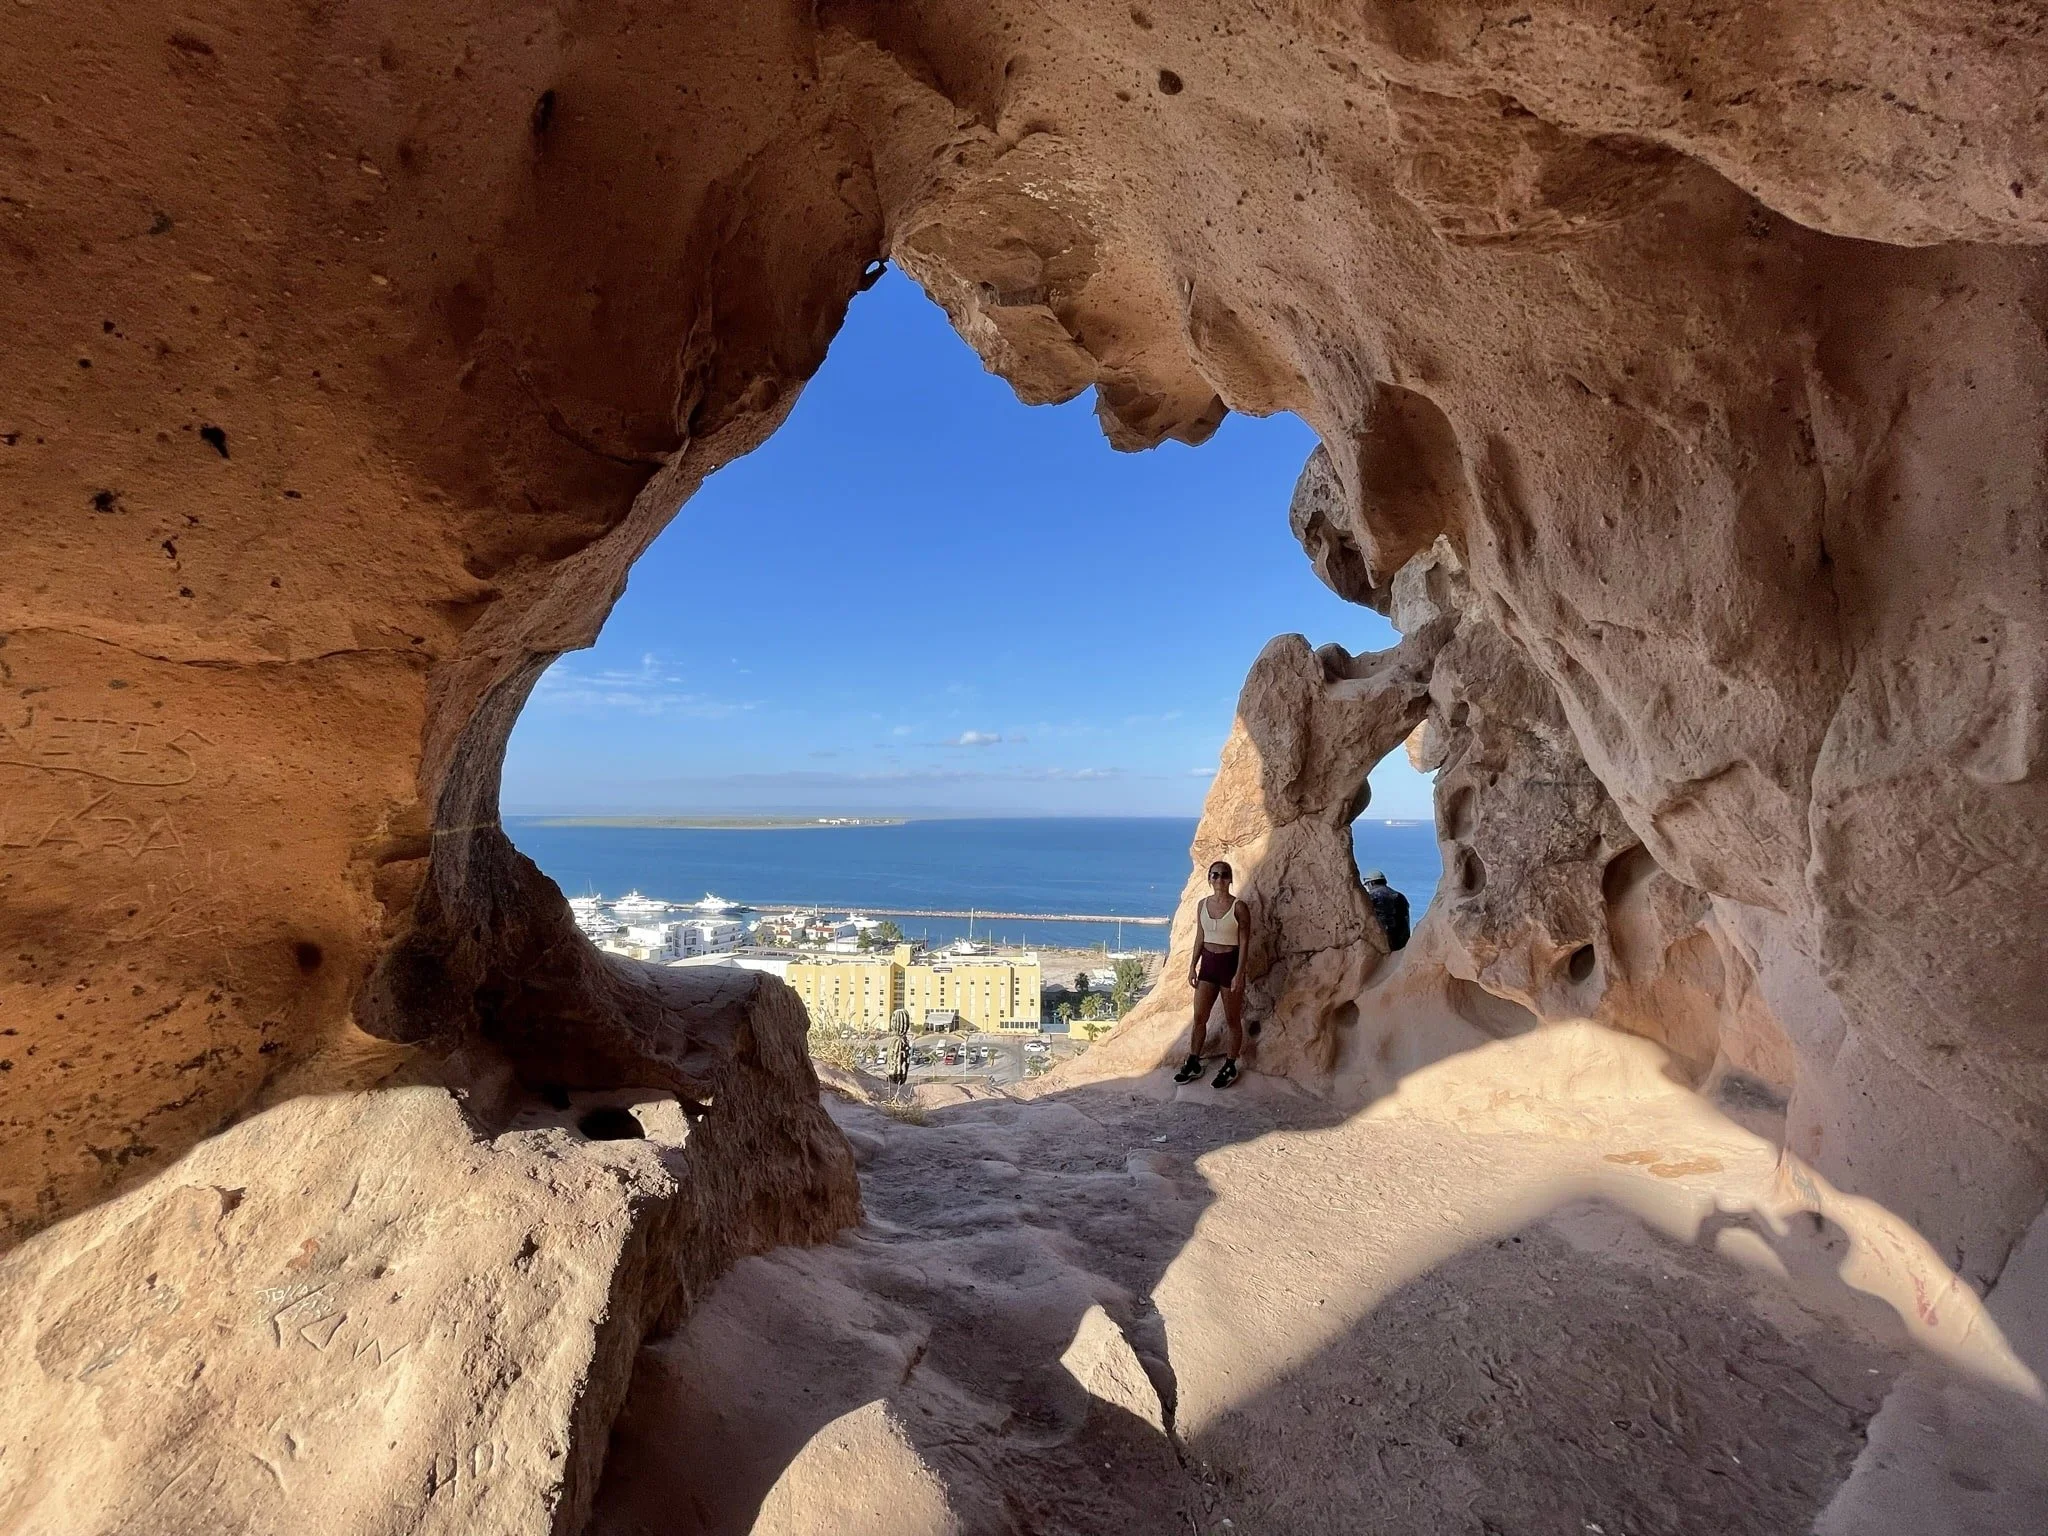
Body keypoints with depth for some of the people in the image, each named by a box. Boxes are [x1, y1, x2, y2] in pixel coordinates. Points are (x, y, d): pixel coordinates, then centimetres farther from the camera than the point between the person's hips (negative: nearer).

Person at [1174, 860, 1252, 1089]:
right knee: (1199, 1017, 9)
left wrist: (1239, 974, -16)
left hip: (1230, 963, -5)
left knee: (1232, 1020, 8)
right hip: (1208, 962, 5)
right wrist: (1192, 966, 7)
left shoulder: (1239, 907, -11)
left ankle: (1230, 1067, 21)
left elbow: (1244, 943, -11)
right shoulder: (1202, 904, 3)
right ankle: (1193, 1064, 20)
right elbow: (1199, 938, 10)